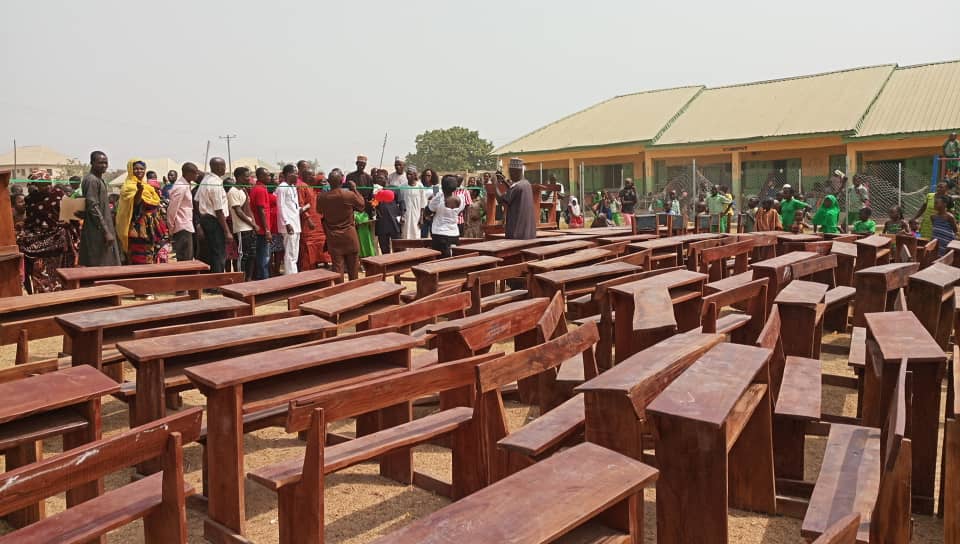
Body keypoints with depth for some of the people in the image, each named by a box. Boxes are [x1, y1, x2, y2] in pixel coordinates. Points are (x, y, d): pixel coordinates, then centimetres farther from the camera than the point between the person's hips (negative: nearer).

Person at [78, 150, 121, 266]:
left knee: (107, 267, 11)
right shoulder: (91, 180, -14)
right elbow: (93, 208, -20)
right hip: (96, 232, -10)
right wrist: (106, 231, -22)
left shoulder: (99, 179, 16)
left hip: (101, 230, 10)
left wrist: (109, 229, 19)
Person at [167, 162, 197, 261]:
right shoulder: (181, 187, -15)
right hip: (183, 228, -10)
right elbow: (172, 209, -16)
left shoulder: (184, 185, 14)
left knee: (188, 258, 12)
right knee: (185, 260, -8)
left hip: (186, 227, 10)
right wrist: (171, 227, -9)